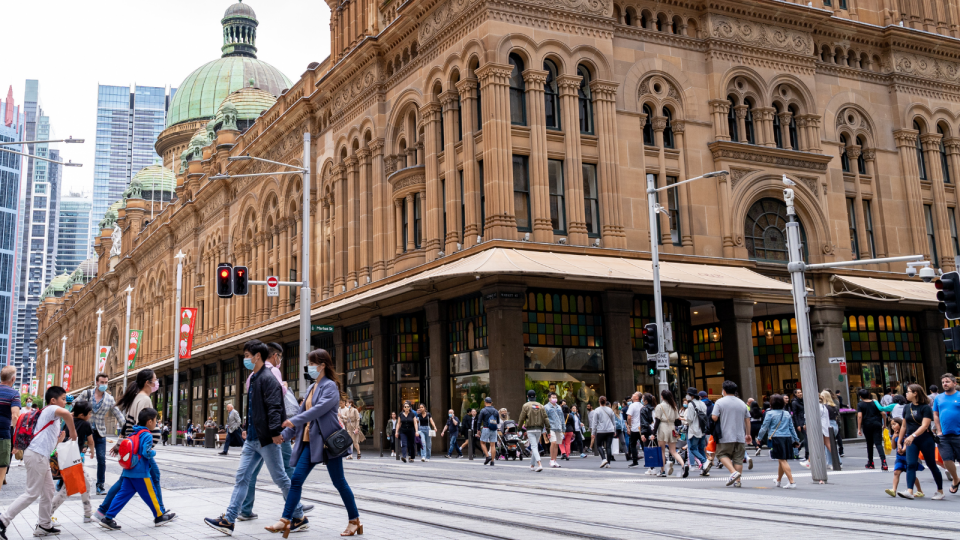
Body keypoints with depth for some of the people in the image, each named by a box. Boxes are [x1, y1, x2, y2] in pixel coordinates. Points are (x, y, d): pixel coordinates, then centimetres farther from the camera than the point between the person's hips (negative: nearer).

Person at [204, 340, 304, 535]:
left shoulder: (268, 378, -14)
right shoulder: (253, 378, 15)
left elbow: (274, 407, -22)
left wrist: (275, 432, -28)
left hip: (266, 439, -9)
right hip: (252, 438, 9)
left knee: (280, 478, 0)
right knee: (242, 477, 7)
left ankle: (299, 518, 11)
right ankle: (228, 521, 8)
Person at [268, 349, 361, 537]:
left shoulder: (330, 386, -9)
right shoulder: (312, 387, 17)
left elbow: (320, 408, -24)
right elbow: (303, 412, 18)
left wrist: (294, 421, -29)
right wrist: (284, 435, 12)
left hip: (328, 440, -8)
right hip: (311, 440, 8)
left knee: (339, 481, 1)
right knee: (296, 479, -2)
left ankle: (354, 521, 12)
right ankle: (286, 521, -2)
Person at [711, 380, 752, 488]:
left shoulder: (720, 402, -5)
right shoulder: (742, 403, 10)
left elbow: (714, 418, -12)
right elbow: (747, 420, 12)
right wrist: (748, 434, 21)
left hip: (726, 437, -4)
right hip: (740, 437, 4)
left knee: (722, 454, 7)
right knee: (738, 459, 7)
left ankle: (733, 472, -13)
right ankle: (737, 481, 6)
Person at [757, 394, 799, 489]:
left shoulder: (770, 413, -4)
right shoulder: (787, 414, 12)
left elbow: (764, 427, -2)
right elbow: (791, 428, 16)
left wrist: (759, 437, 10)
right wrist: (796, 440, 23)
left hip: (776, 438, -6)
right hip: (787, 438, 6)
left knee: (782, 460, -6)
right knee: (782, 460, 16)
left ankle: (792, 482, -14)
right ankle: (778, 481, 33)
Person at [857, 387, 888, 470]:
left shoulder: (860, 404, -1)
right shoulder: (875, 403, 8)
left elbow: (859, 416, -12)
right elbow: (883, 413, 3)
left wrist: (859, 428, -10)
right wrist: (884, 423, 16)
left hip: (867, 426, -1)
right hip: (877, 424, 2)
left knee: (869, 444, 14)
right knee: (878, 443, -4)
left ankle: (870, 463, 23)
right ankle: (884, 462, -23)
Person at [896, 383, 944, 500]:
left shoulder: (926, 408, -9)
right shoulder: (907, 408, 10)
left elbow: (924, 425, -20)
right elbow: (904, 426, 16)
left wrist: (913, 436, -32)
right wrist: (899, 442, 16)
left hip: (925, 439, -5)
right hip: (911, 440, 5)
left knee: (932, 465, 6)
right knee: (910, 464, -11)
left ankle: (940, 491, 22)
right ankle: (909, 491, -19)